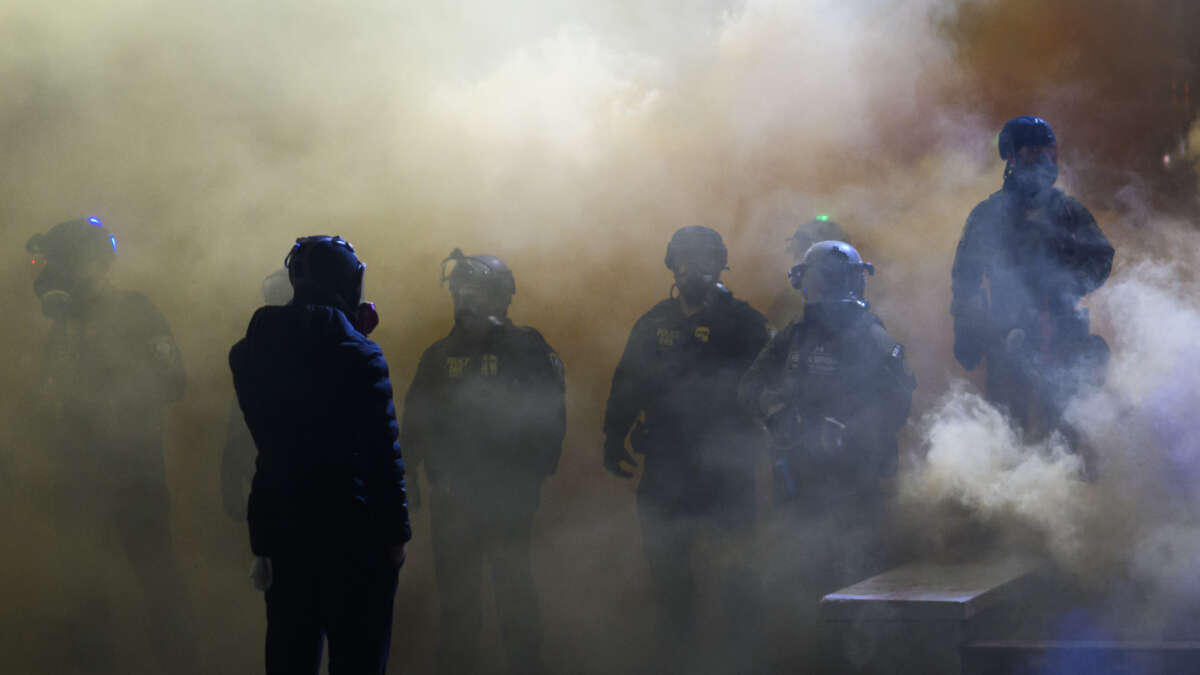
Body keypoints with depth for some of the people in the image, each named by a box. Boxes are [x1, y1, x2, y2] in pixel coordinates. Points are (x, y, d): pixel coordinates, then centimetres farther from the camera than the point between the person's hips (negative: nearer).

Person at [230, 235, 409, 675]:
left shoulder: (249, 353, 4)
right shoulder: (358, 354, -12)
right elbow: (383, 451, -11)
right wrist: (396, 532, -6)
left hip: (281, 527, 5)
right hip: (354, 532, -5)